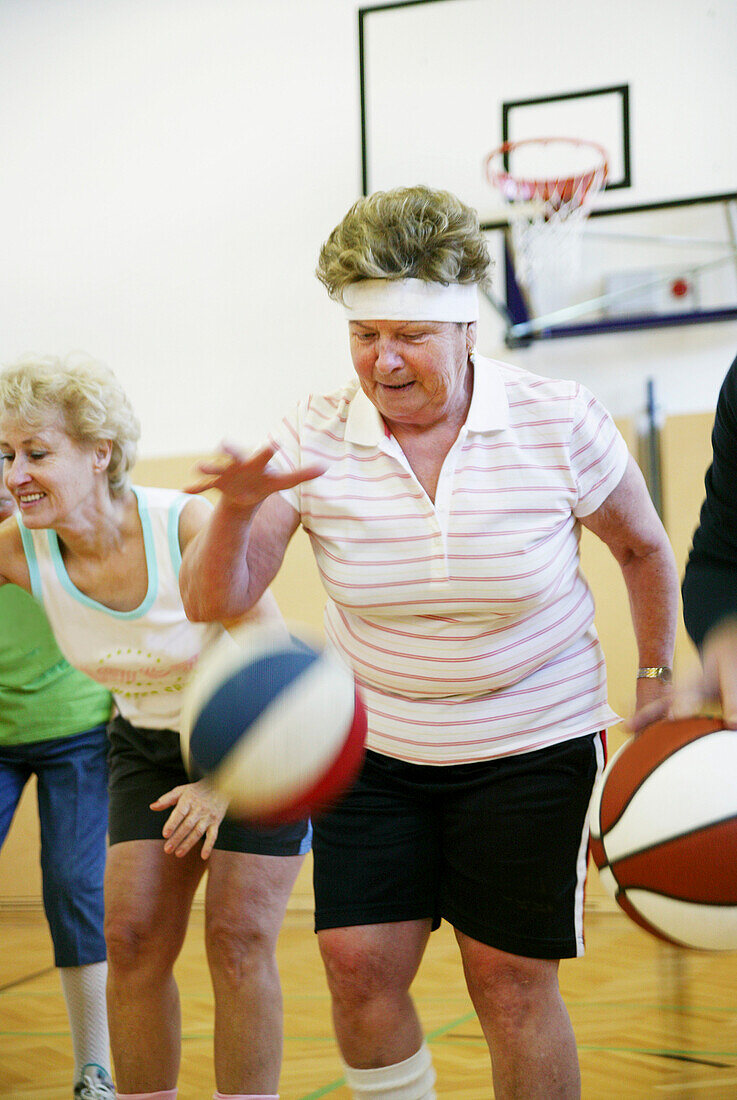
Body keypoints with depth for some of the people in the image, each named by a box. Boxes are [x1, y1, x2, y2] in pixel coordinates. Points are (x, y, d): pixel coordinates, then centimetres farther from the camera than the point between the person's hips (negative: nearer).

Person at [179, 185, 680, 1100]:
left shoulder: (561, 422, -14)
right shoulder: (313, 438, -12)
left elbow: (644, 549, 5)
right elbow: (212, 604, -15)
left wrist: (654, 683, 5)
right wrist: (237, 509, -33)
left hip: (532, 743, -2)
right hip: (373, 748, 2)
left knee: (509, 981, 1)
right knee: (357, 965, -3)